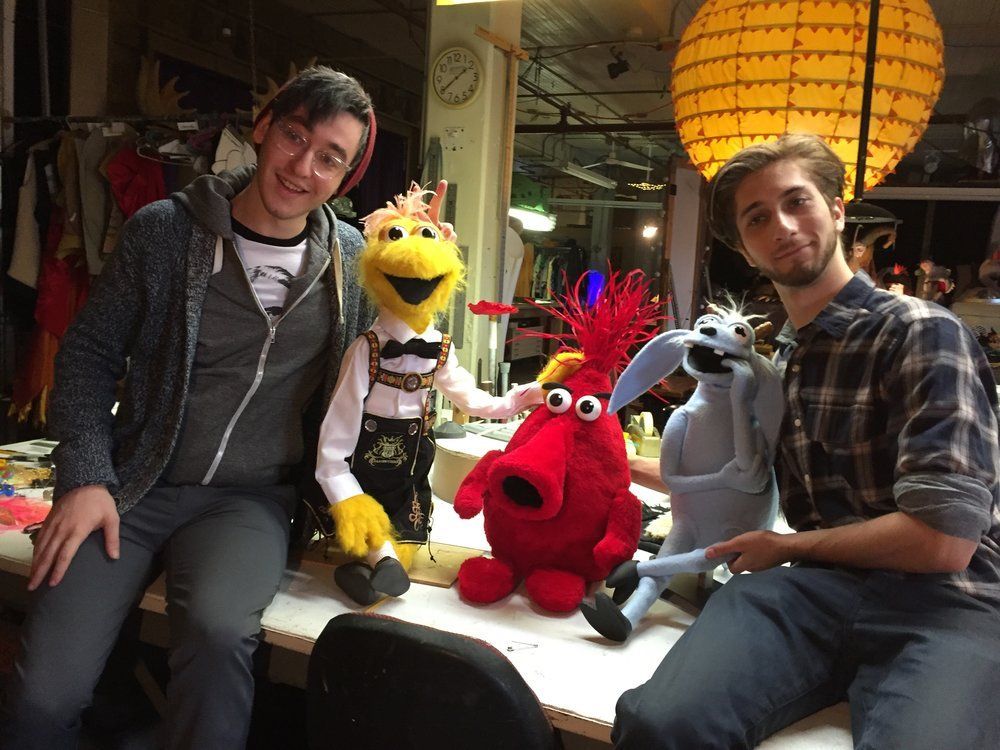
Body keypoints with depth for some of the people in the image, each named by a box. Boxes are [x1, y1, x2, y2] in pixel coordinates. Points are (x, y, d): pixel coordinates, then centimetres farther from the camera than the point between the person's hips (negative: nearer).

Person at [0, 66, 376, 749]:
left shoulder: (352, 258, 3)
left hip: (251, 498, 0)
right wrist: (84, 477, -5)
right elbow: (90, 354, 5)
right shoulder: (165, 230, -1)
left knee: (216, 629, -32)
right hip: (130, 487, 1)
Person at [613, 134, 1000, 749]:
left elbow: (943, 540, -13)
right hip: (815, 588, 4)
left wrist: (785, 548, 1)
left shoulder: (921, 333, -4)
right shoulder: (779, 358, 18)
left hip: (941, 603, -3)